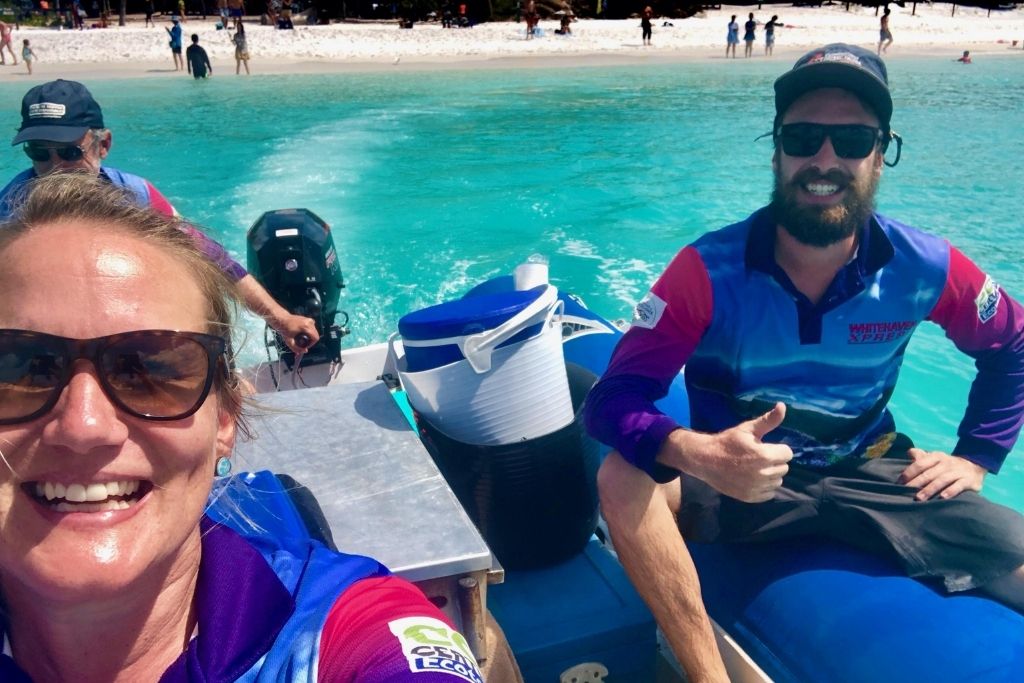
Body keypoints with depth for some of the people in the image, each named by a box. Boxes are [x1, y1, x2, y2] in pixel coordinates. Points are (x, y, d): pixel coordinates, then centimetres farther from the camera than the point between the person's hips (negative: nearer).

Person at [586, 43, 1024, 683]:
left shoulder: (925, 268, -10)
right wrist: (697, 456, -44)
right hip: (739, 476, -2)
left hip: (870, 470, 3)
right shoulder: (710, 269, -20)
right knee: (624, 481, -31)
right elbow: (612, 399, -25)